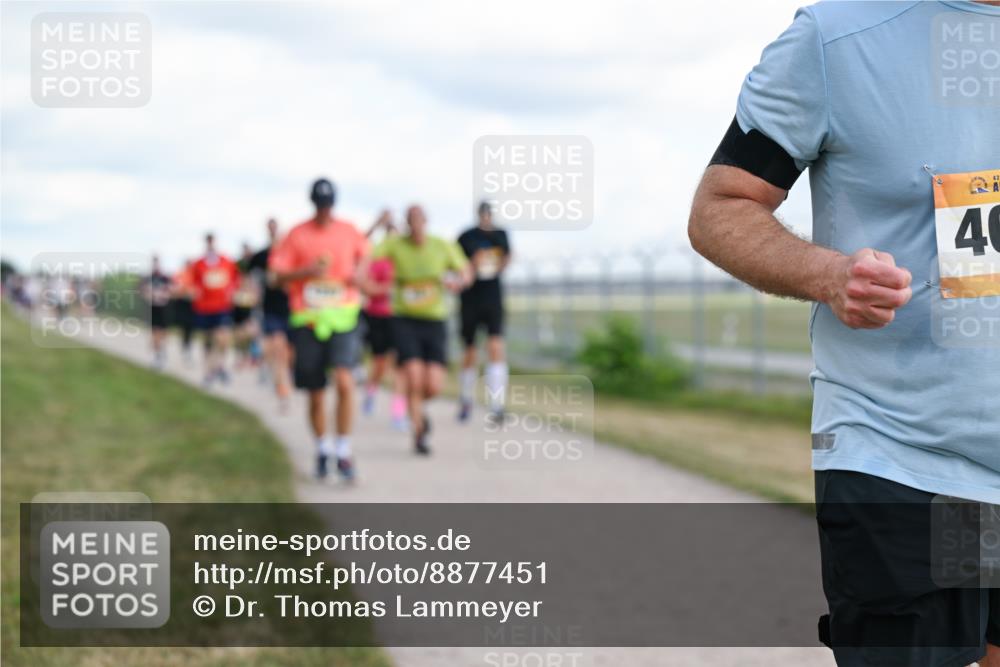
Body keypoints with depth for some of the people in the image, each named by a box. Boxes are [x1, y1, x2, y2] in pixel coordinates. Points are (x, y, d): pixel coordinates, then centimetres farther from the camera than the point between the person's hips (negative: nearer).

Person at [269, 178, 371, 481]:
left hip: (343, 318, 0)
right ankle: (322, 449, 28)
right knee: (316, 395, 7)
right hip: (308, 320, 0)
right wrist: (307, 271, -15)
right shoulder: (297, 235, 2)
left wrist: (360, 275, 7)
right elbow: (278, 275, 1)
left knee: (344, 382, -20)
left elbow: (363, 252, 27)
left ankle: (343, 450, -11)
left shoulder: (349, 231, 7)